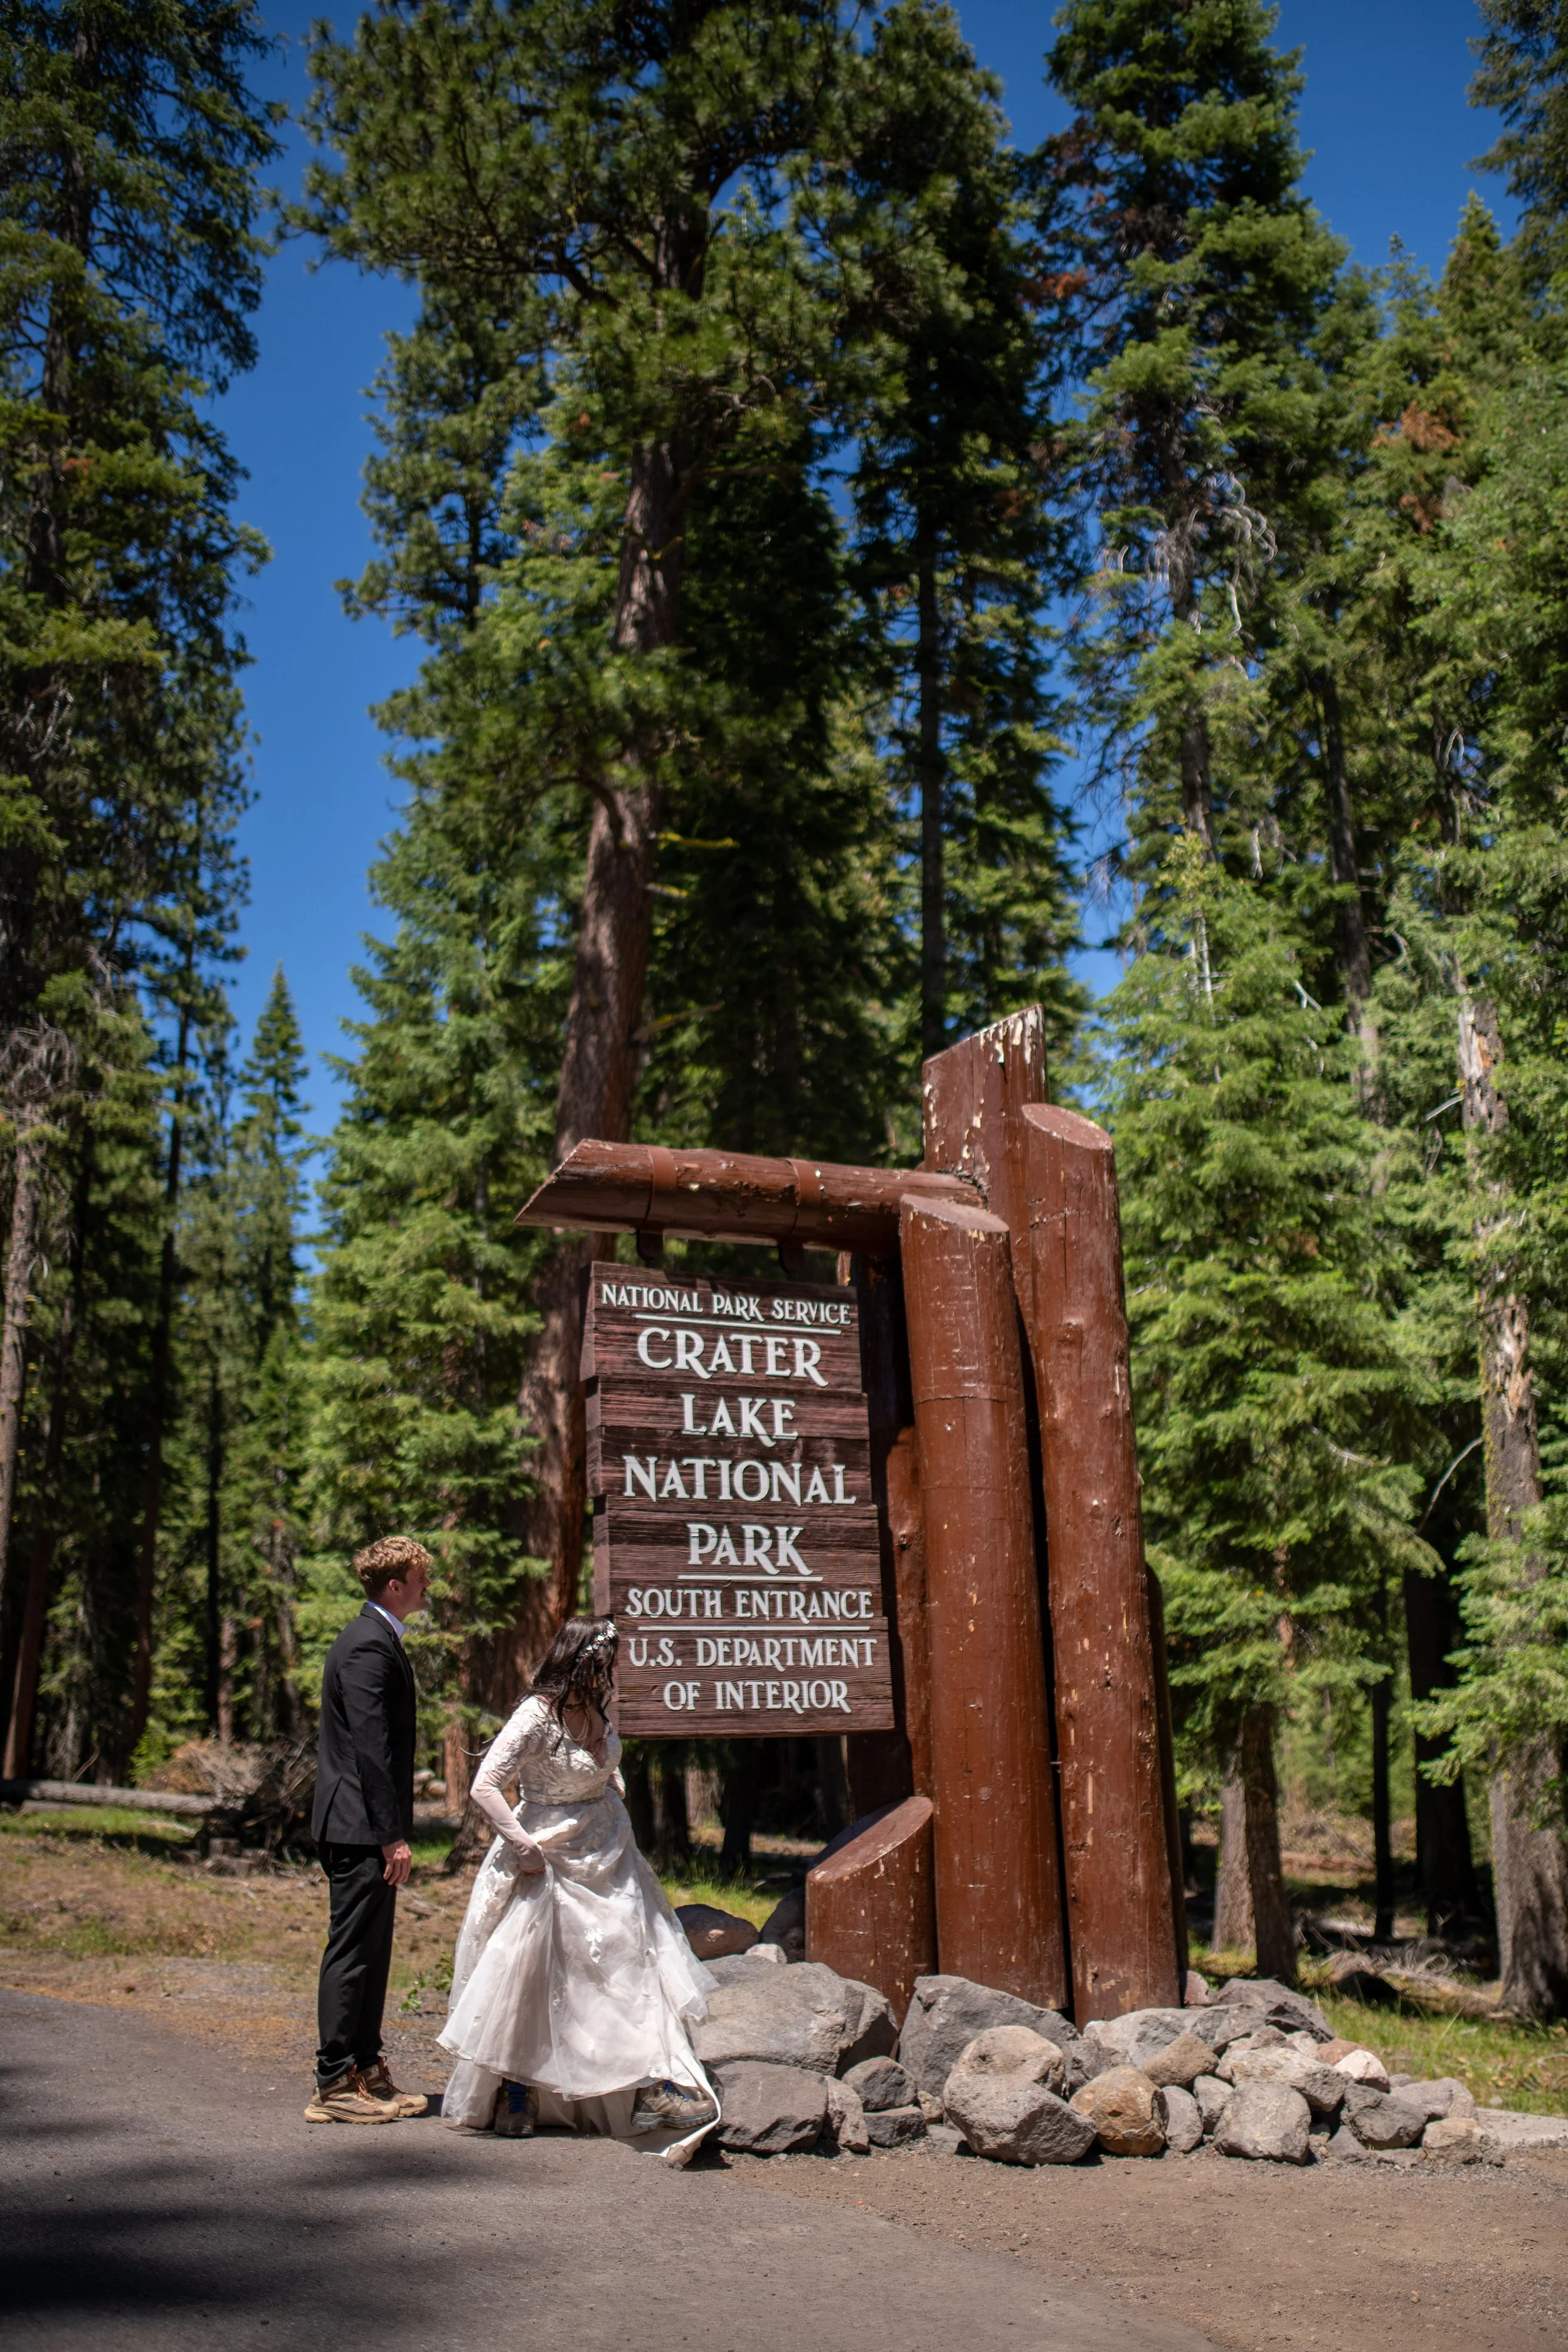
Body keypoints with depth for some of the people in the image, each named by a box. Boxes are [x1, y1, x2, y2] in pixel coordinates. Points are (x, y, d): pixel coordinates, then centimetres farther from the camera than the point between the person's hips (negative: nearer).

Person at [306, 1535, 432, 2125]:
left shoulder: (373, 1639, 17)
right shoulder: (370, 1647, -17)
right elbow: (371, 1745, -21)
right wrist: (393, 1835, -21)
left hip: (360, 1825, 11)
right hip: (361, 1828, -11)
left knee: (371, 1952, 14)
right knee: (353, 1951, -4)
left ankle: (366, 2071, 22)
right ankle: (335, 2086, 2)